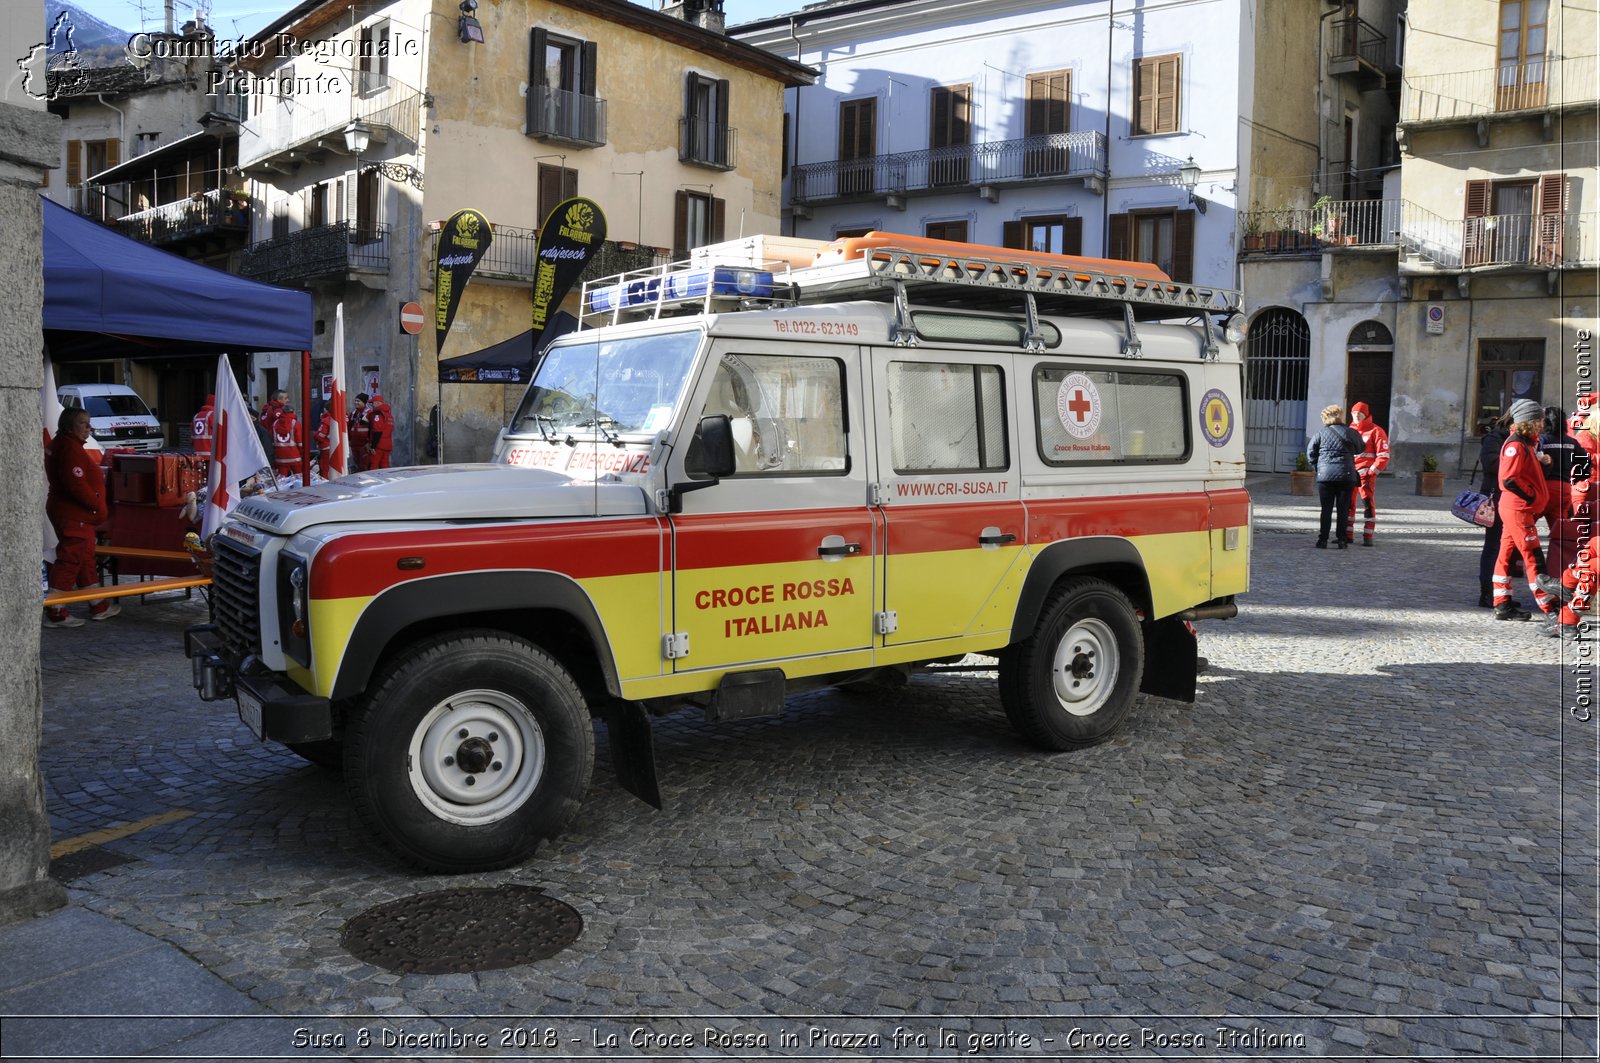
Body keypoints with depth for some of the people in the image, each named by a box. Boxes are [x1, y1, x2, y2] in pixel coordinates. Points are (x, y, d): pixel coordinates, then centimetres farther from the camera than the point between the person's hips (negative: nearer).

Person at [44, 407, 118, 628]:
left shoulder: (59, 445, 17)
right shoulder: (70, 448, -18)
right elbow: (76, 485, -25)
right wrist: (100, 508, -17)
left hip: (73, 513, 11)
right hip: (74, 516, -11)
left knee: (86, 559, 17)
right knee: (69, 561, -8)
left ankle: (99, 607, 27)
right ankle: (55, 613, -4)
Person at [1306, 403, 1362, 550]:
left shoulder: (1322, 433, 0)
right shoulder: (1351, 433, -2)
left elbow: (1310, 452, 1)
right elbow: (1360, 449, 13)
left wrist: (1317, 467, 12)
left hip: (1325, 476, 0)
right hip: (1346, 476, 0)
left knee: (1326, 509, 5)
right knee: (1343, 509, 6)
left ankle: (1322, 539, 2)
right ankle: (1342, 539, 6)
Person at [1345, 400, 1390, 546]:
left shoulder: (1376, 431, -4)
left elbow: (1383, 456, -7)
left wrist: (1371, 473, -14)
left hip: (1366, 474, -6)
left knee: (1368, 504, -6)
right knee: (1347, 504, 8)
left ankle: (1368, 537, -3)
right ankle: (1347, 535, 17)